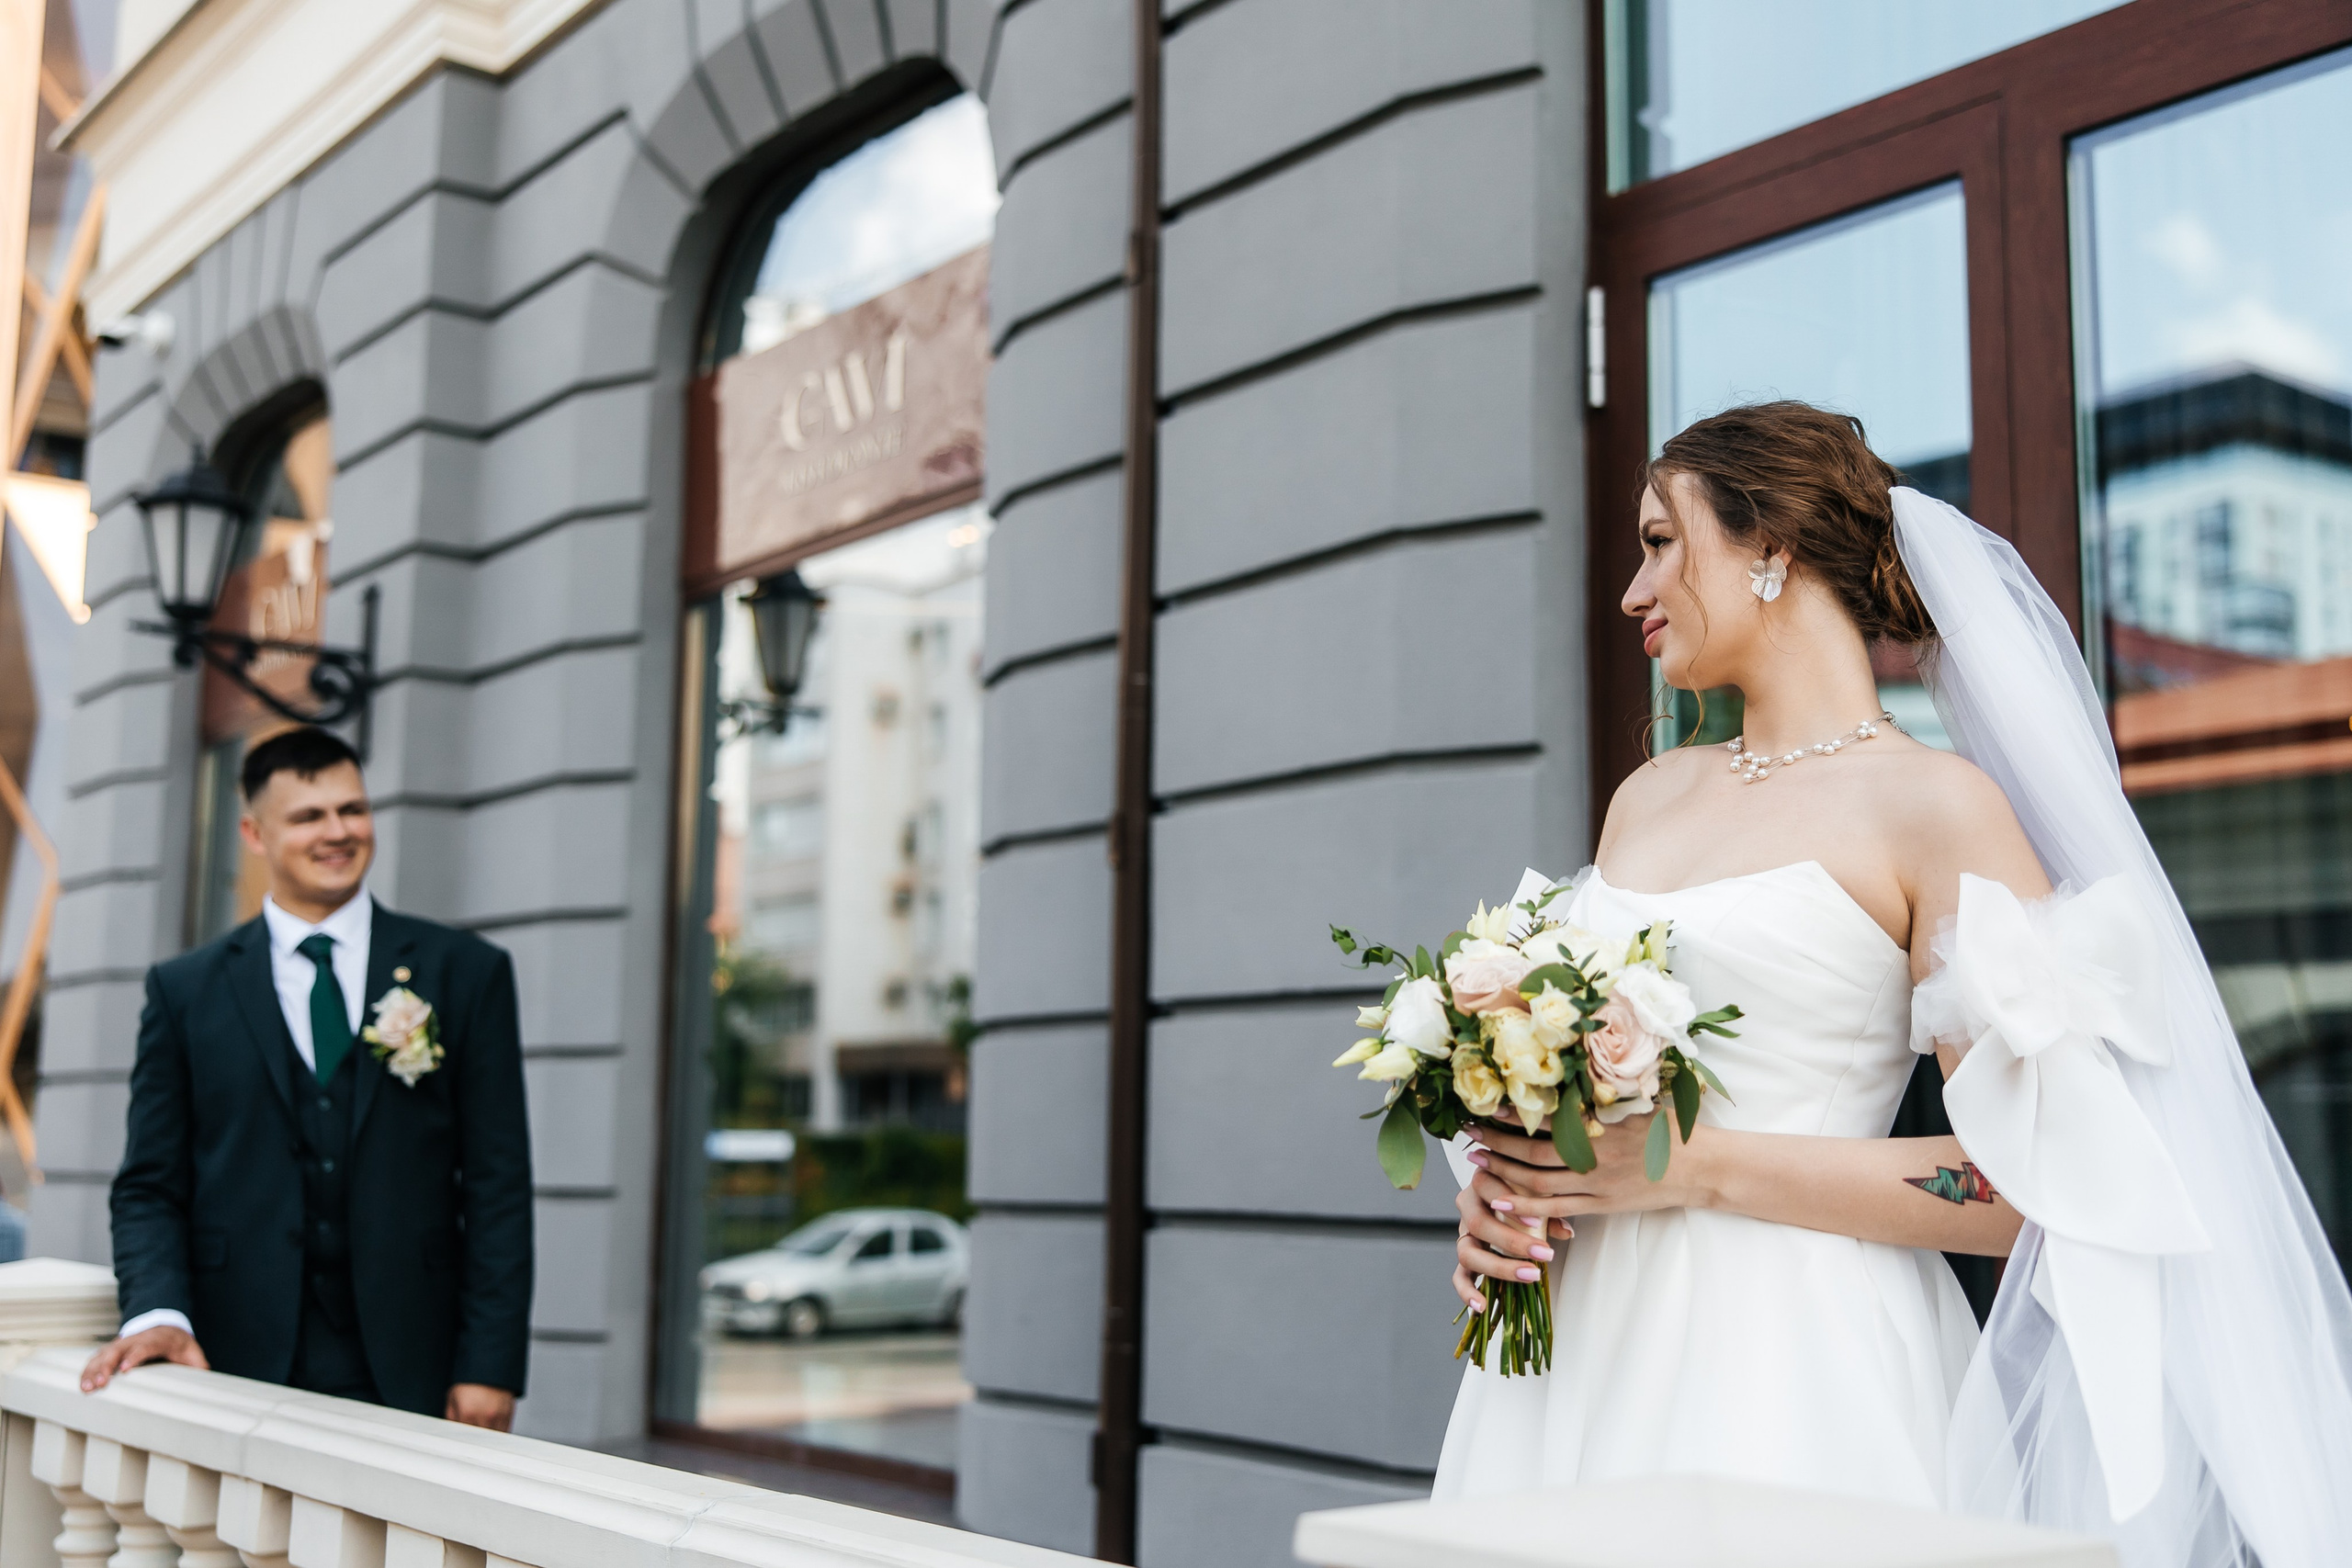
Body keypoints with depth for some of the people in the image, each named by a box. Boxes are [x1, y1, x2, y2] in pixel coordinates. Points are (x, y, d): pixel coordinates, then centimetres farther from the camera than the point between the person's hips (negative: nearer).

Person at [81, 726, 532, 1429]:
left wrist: (489, 1367, -5)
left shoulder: (467, 973, 6)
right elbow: (150, 1186, 9)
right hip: (238, 1371, 1)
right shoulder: (184, 991, 9)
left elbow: (497, 1185, 2)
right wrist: (158, 1311, -11)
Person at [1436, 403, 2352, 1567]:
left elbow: (2032, 1181, -12)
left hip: (1791, 1380, -5)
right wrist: (1502, 1186, -1)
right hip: (1586, 1343, 6)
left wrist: (1702, 1165, -16)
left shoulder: (1934, 808, -7)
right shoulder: (1648, 796, 13)